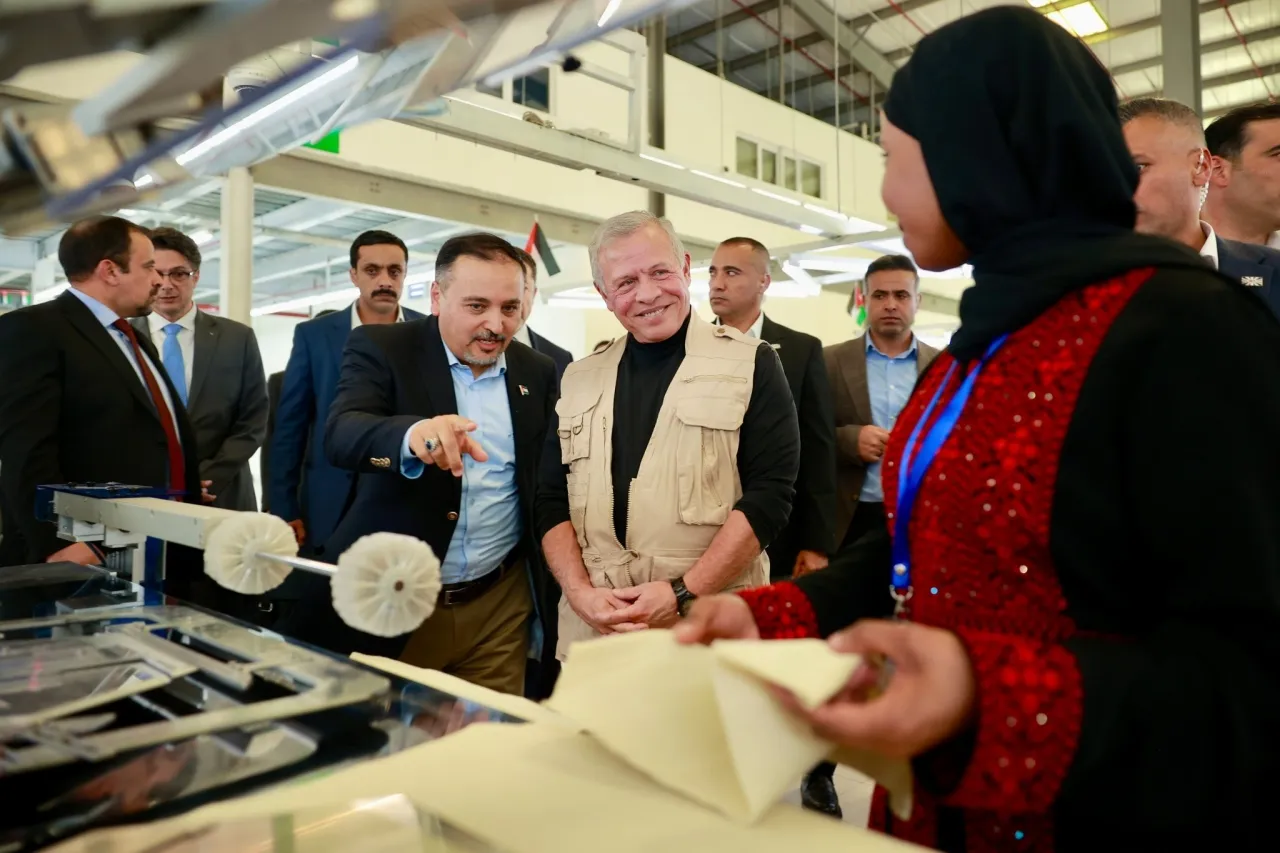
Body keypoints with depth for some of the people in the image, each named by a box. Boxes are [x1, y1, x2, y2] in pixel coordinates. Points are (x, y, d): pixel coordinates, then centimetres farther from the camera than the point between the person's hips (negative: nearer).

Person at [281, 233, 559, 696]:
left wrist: (544, 598, 7)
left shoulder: (538, 372, 5)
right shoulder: (381, 349, -6)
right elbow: (341, 435, -23)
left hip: (500, 609, 3)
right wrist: (412, 435, -45)